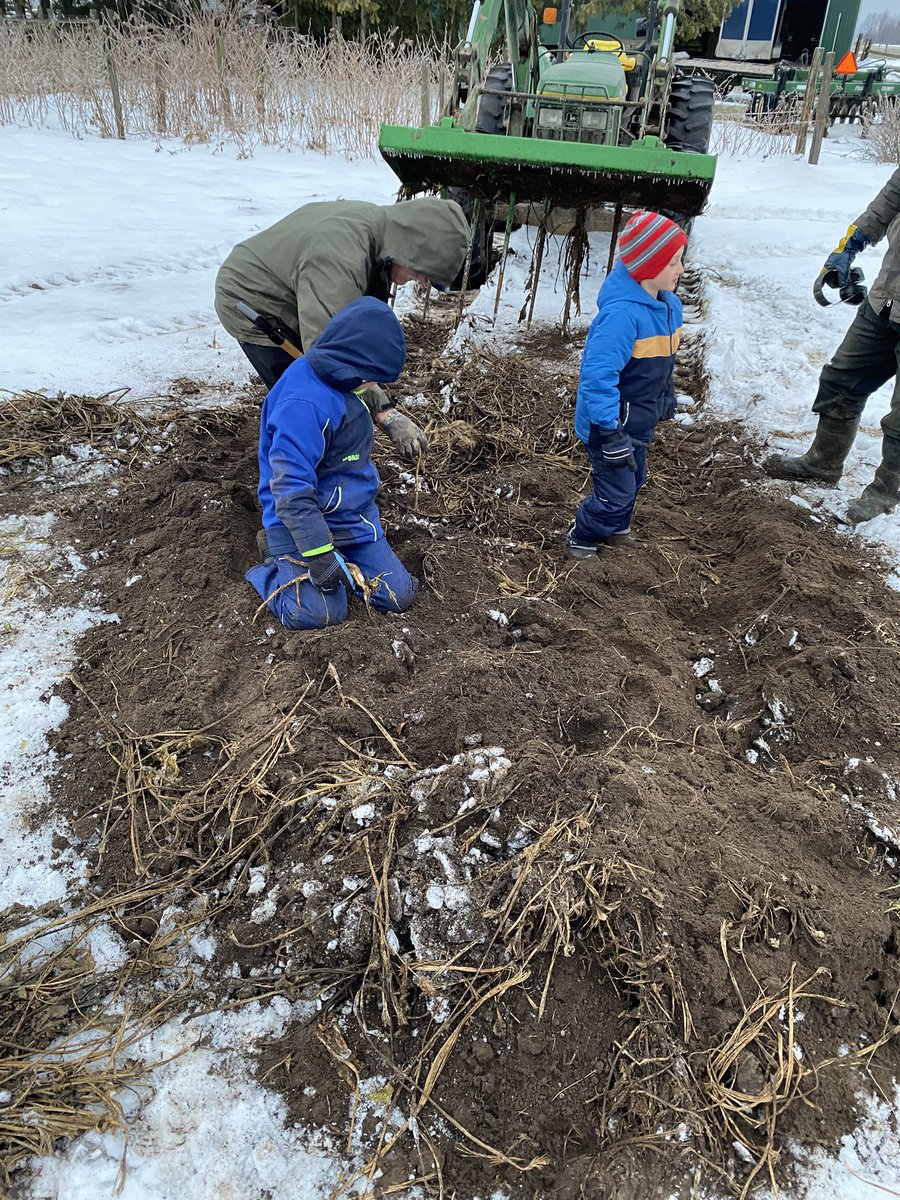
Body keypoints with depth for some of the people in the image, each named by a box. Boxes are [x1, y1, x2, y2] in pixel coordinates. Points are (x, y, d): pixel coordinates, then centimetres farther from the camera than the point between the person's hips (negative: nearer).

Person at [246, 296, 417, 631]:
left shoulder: (336, 383, 2)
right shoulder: (304, 403, -28)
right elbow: (290, 488, -30)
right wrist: (318, 553, -29)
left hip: (355, 519, 8)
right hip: (304, 523, -8)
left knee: (399, 596, -2)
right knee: (319, 613, -20)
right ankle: (270, 571, 9)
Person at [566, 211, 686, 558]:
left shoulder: (669, 305, 1)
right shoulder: (621, 313, -30)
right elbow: (599, 376, -34)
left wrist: (667, 396, 29)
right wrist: (611, 433, -33)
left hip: (639, 420, 9)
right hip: (611, 423, -9)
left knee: (633, 480, 23)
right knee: (616, 492, -1)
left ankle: (615, 528, 47)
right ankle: (579, 539, 23)